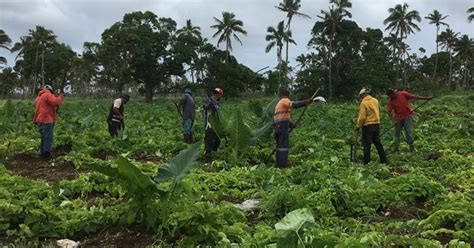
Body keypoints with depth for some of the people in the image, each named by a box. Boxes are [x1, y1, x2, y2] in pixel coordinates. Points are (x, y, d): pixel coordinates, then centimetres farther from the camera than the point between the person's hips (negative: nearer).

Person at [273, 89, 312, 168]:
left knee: (279, 146, 9)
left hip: (277, 126, 9)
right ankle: (283, 166, -17)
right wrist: (305, 102, -28)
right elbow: (294, 105, -22)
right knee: (284, 146, -12)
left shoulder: (278, 104, 28)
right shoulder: (285, 100, 1)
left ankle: (279, 165, 8)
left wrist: (290, 124, 15)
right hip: (283, 125, -9)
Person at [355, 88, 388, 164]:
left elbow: (362, 117, -16)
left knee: (367, 144, 0)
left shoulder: (363, 103, -14)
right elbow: (378, 112, 14)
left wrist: (358, 126, -6)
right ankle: (384, 160, 16)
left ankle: (366, 162, 3)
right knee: (378, 143, 14)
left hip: (367, 126, -7)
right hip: (377, 124, 7)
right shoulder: (375, 100, 7)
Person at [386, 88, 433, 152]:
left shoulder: (403, 94, -8)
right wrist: (393, 119, -25)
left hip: (407, 117, -2)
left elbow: (414, 97, -8)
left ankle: (412, 148, 3)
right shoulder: (390, 101, -6)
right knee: (397, 133, 8)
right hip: (398, 118, 2)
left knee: (409, 132, -6)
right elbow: (389, 111, -11)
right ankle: (395, 148, 20)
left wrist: (426, 98, -10)